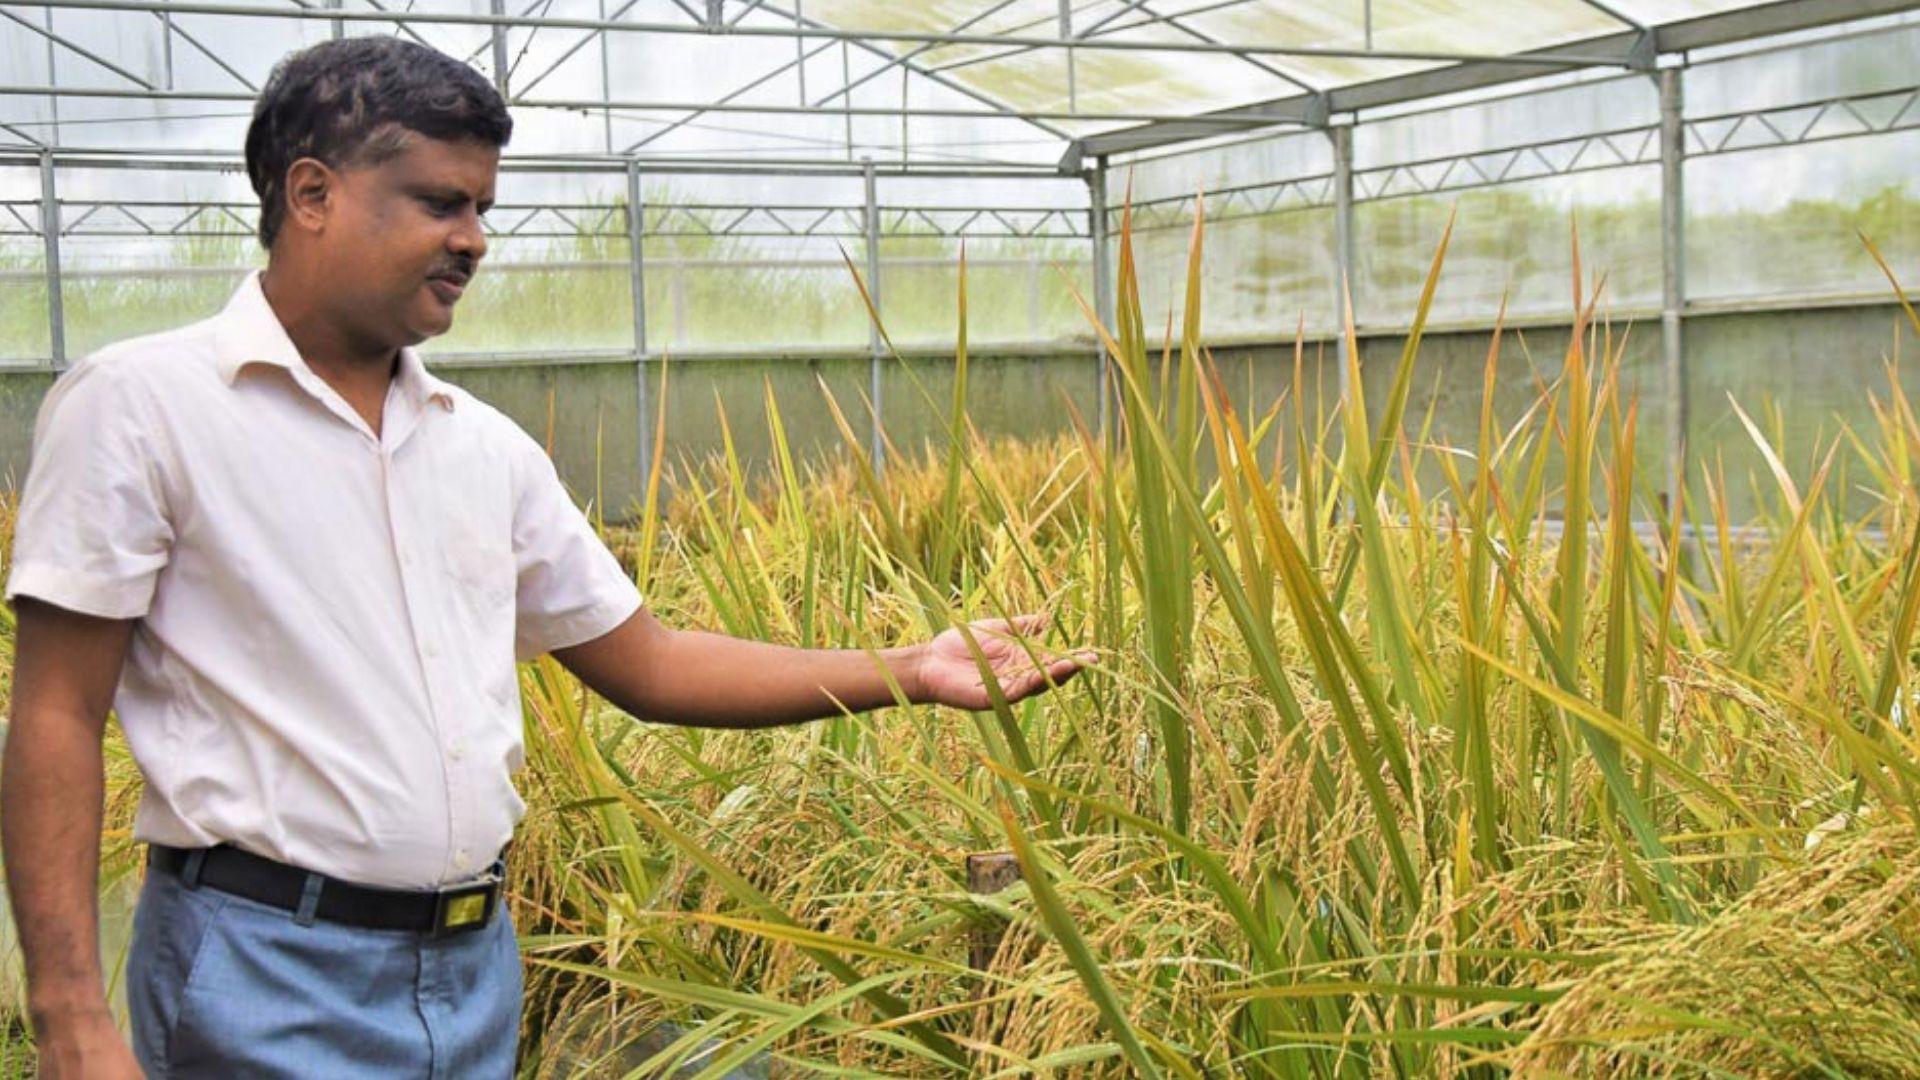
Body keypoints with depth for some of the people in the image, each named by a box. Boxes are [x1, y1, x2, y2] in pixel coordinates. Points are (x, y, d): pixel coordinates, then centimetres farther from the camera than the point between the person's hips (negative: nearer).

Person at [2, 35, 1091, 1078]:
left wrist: (905, 672, 5)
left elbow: (645, 662, 13)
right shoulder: (139, 403, -6)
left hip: (476, 964, 6)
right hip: (266, 971, -5)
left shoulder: (488, 446, 9)